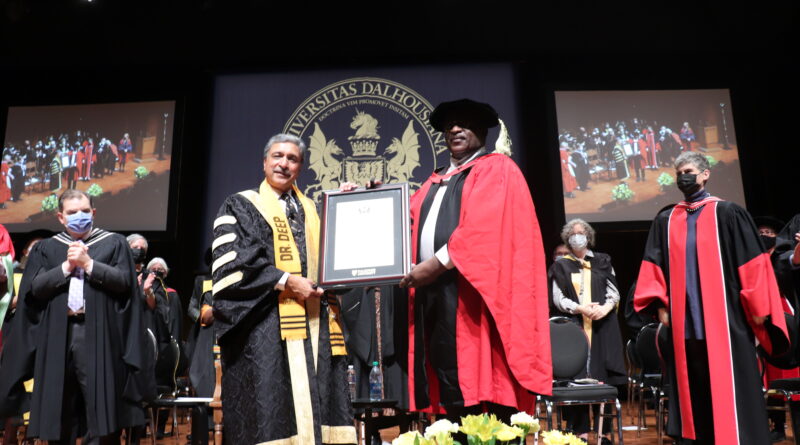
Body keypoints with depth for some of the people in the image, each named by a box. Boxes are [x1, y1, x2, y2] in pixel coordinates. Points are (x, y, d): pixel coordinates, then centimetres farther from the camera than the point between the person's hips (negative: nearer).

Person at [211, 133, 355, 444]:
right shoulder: (240, 206, 7)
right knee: (269, 415, -7)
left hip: (314, 326, 5)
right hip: (264, 330, -4)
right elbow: (228, 265, -6)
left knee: (314, 414, 2)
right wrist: (285, 282, -14)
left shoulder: (311, 211, 21)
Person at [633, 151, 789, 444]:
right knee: (695, 392, 8)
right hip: (685, 321, 4)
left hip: (725, 318, -3)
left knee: (731, 391, 0)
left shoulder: (727, 213, 2)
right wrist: (660, 305, 1)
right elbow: (655, 266, 10)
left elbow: (752, 262, -2)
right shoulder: (665, 220, 12)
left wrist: (757, 307, -6)